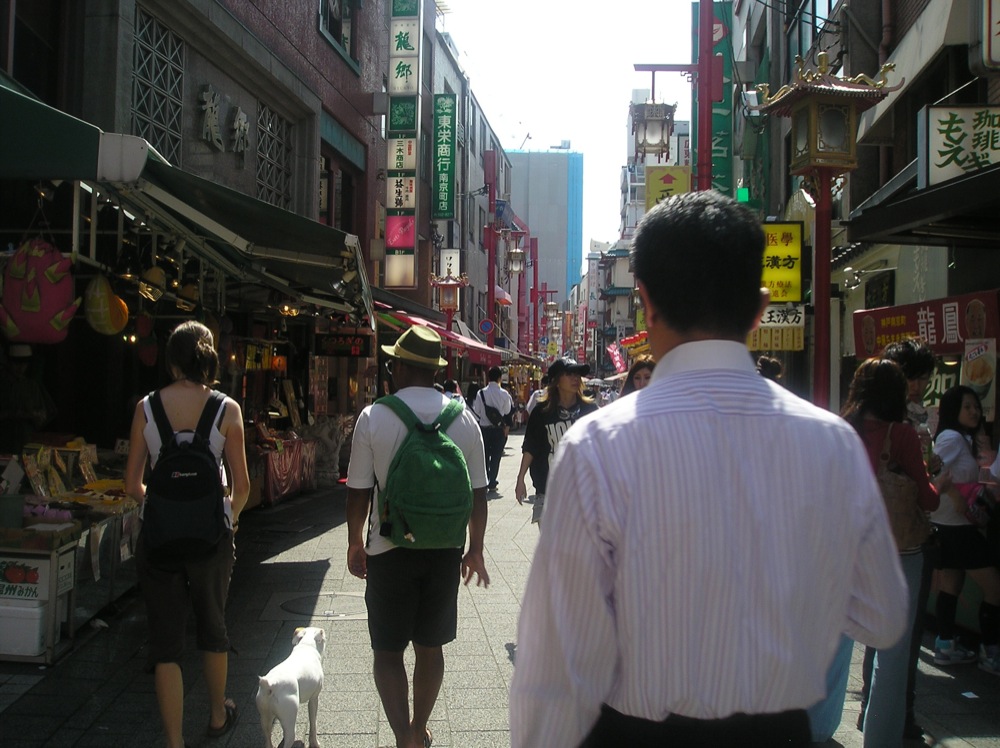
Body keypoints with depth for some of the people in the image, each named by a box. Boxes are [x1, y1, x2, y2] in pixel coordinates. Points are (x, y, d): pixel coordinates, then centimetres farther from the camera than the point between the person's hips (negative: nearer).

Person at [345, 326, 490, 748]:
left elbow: (358, 491, -6)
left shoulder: (373, 418, -10)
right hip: (445, 550, 3)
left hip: (390, 551, -3)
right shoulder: (464, 419, -4)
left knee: (388, 651, 9)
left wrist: (355, 543, 9)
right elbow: (477, 493, 1)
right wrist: (476, 549, 13)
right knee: (430, 647, 18)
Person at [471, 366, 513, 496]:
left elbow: (476, 412, -3)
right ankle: (492, 484, 4)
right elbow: (508, 412, -2)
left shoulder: (481, 393, -6)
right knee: (496, 456, 6)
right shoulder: (504, 393, -8)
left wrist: (478, 425, 8)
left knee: (485, 456, 12)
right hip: (499, 428, -1)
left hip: (484, 428, 1)